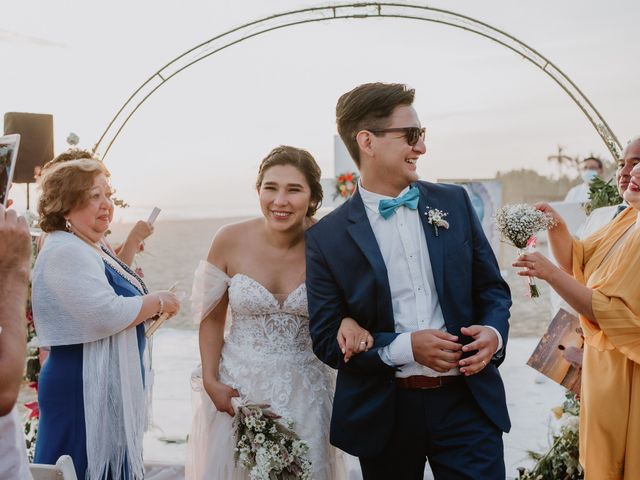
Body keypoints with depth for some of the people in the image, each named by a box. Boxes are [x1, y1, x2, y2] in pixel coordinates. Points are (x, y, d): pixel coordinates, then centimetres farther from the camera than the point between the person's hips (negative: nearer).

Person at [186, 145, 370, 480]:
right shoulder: (230, 241, -10)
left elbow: (347, 306, -1)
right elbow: (212, 319, 2)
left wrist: (350, 323, -24)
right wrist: (210, 382, -3)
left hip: (305, 390, 0)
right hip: (238, 386, 1)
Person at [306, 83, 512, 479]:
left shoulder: (454, 202, 4)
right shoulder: (326, 238, -6)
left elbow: (493, 288, 10)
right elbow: (327, 339, -5)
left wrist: (494, 332, -11)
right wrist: (406, 347, -18)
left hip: (468, 399, 2)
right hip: (385, 412, -1)